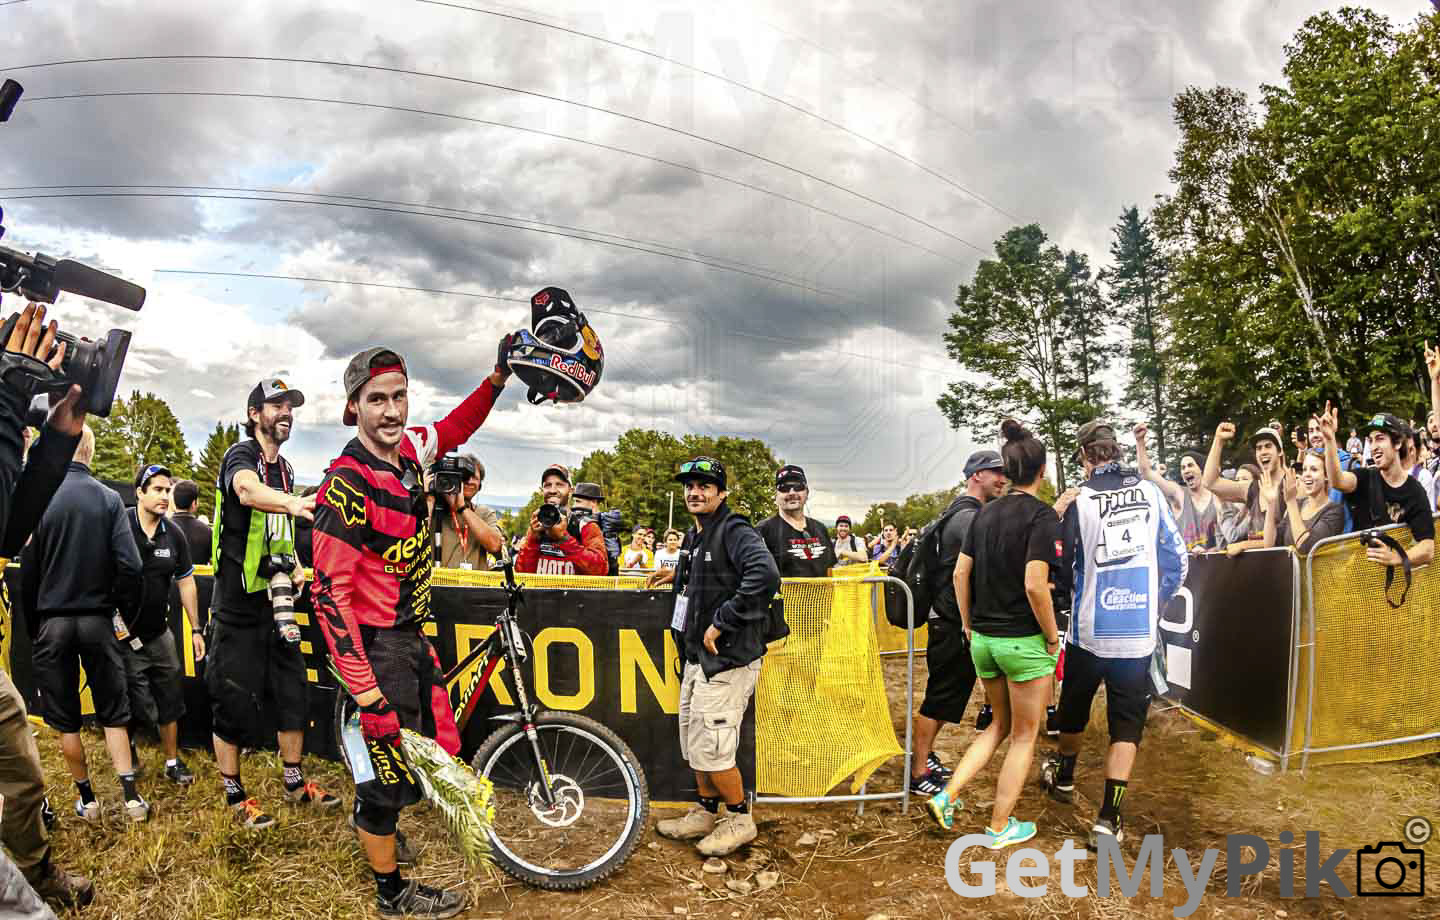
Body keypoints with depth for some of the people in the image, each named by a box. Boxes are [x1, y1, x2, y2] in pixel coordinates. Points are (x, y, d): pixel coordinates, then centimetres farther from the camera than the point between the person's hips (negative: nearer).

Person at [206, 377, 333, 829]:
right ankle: (235, 795, 15)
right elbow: (248, 491, -37)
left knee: (293, 693, 10)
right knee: (234, 701, 1)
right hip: (238, 604, -7)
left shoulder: (285, 468, 12)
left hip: (275, 598, 7)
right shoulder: (241, 456, -12)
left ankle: (295, 783, 24)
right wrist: (294, 502, -57)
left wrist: (295, 566, 4)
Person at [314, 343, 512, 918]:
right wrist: (366, 691, -25)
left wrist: (498, 377, 8)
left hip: (412, 635, 8)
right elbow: (331, 595, -24)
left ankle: (375, 825, 43)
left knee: (441, 752, 16)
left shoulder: (408, 450, -1)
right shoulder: (348, 485, -23)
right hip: (377, 646, -8)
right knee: (391, 769, 5)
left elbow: (456, 428, 22)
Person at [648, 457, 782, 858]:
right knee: (693, 742, 16)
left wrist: (721, 622, -27)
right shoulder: (693, 537, 14)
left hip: (727, 659, -9)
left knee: (710, 748, -5)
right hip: (697, 657, 9)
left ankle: (740, 819, 13)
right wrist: (678, 575, 12)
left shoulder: (735, 531, -16)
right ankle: (705, 814, 32)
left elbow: (764, 574, -32)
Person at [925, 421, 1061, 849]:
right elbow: (1035, 585, -22)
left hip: (983, 639, 6)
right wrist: (1052, 638, -10)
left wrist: (969, 625, 14)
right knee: (1025, 736, 11)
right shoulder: (1042, 515, -14)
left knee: (1000, 725, 23)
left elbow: (960, 573, 6)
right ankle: (999, 827, 19)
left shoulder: (986, 512, 6)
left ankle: (947, 796, 11)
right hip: (1024, 641, -6)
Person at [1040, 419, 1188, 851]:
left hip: (1090, 628, -1)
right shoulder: (1151, 491, -1)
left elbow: (1064, 568, -3)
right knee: (1127, 719, 7)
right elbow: (1177, 559, 3)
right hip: (1139, 632, 1)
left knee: (1075, 706, 21)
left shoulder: (1079, 500, -8)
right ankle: (1108, 818, 1)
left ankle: (1064, 777, 42)